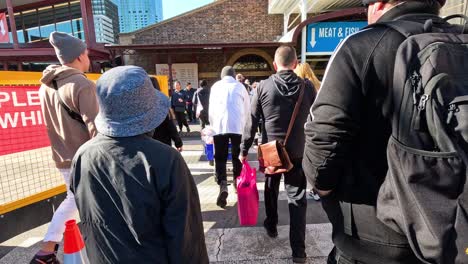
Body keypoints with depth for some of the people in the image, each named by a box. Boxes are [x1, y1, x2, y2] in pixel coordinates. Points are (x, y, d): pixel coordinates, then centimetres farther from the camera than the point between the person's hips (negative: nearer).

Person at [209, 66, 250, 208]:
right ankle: (238, 183, 26)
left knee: (220, 158, 3)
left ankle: (223, 186, -14)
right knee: (237, 156, 14)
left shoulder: (215, 86, 13)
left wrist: (212, 125, 27)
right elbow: (247, 108, 14)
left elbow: (211, 109, 15)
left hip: (219, 125, 0)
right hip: (238, 125, 1)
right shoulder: (240, 86, 12)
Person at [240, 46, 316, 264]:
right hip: (298, 151, 0)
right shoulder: (307, 86, -3)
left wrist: (244, 150, 1)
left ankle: (271, 226, 42)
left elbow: (252, 121, -6)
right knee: (297, 198, 7)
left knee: (271, 189, 23)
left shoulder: (263, 87, -6)